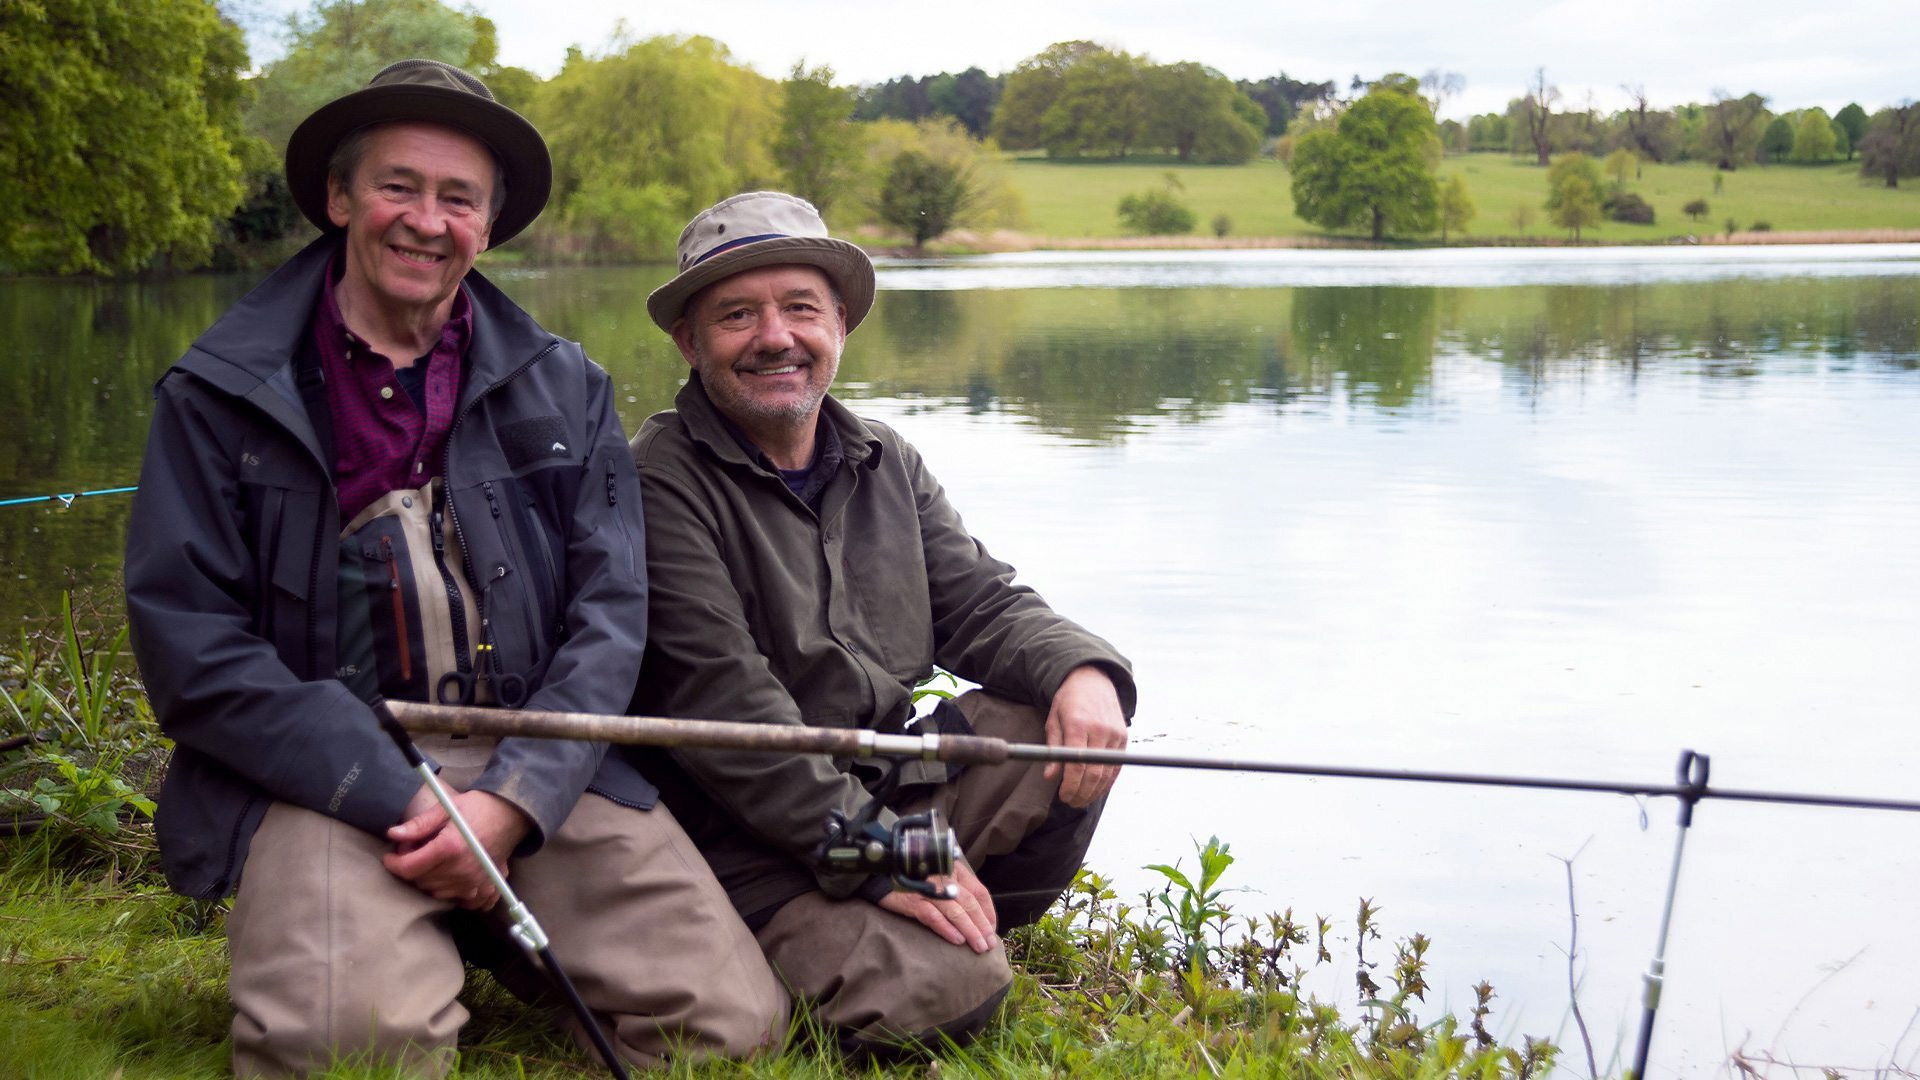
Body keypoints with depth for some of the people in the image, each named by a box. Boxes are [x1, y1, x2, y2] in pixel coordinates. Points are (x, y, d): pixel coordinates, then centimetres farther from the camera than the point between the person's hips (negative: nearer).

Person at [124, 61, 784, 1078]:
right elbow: (190, 646, -4)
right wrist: (400, 802, -14)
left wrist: (512, 801, -13)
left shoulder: (564, 388, 12)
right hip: (325, 777, -3)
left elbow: (609, 614, 4)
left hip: (537, 766, 3)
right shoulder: (215, 398, 5)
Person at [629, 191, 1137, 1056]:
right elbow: (720, 702, -20)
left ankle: (962, 936, 4)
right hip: (749, 838, -7)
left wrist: (1083, 671, -15)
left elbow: (983, 605, 9)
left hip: (896, 783, 7)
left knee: (1076, 722, -10)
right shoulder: (660, 485, -13)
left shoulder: (887, 464, 12)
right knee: (940, 997, -25)